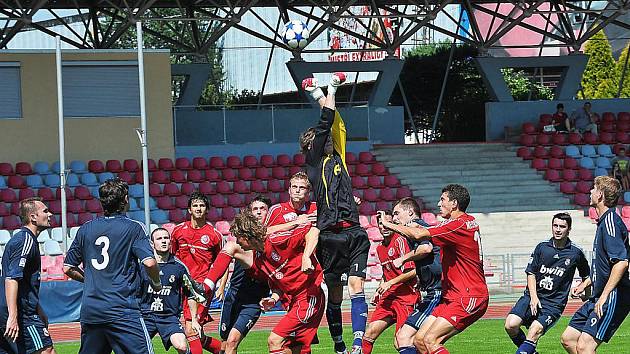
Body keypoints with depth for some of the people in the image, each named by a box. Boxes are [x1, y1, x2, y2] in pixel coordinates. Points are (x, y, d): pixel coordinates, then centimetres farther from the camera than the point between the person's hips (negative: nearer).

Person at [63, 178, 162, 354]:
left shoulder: (86, 229, 12)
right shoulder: (133, 228, -2)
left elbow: (68, 268, 16)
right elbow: (149, 262, -13)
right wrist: (156, 283, 6)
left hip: (89, 311, 5)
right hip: (122, 309, -5)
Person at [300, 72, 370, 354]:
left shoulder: (336, 157, 20)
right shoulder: (314, 160, 5)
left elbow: (336, 126, 21)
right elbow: (325, 125, 0)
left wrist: (329, 92, 25)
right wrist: (324, 95, 9)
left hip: (353, 233, 4)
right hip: (330, 235, -4)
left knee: (356, 287, -9)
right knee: (335, 295, 3)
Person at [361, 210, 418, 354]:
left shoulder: (400, 241, -10)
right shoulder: (379, 248, 15)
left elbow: (412, 272, -16)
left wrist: (390, 283, -12)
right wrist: (379, 291, 16)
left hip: (406, 297, -8)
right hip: (388, 298, 8)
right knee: (369, 334, 0)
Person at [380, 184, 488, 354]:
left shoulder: (459, 224, -15)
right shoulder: (470, 222, 15)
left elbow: (419, 235, -19)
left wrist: (390, 225, -6)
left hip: (469, 299, -10)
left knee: (430, 340, -19)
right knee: (419, 340, 3)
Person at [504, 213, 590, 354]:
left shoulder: (576, 253, 2)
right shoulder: (542, 247, 6)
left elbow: (586, 277, 20)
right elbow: (531, 273, 7)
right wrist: (533, 297, -6)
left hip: (554, 304, -3)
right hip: (533, 296, 3)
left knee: (534, 332, -25)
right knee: (511, 325, -17)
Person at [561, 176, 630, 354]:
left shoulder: (610, 221, -16)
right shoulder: (604, 221, 16)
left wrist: (604, 295, -27)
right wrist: (586, 283, 27)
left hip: (613, 297, -11)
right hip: (599, 296, 11)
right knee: (568, 339, 11)